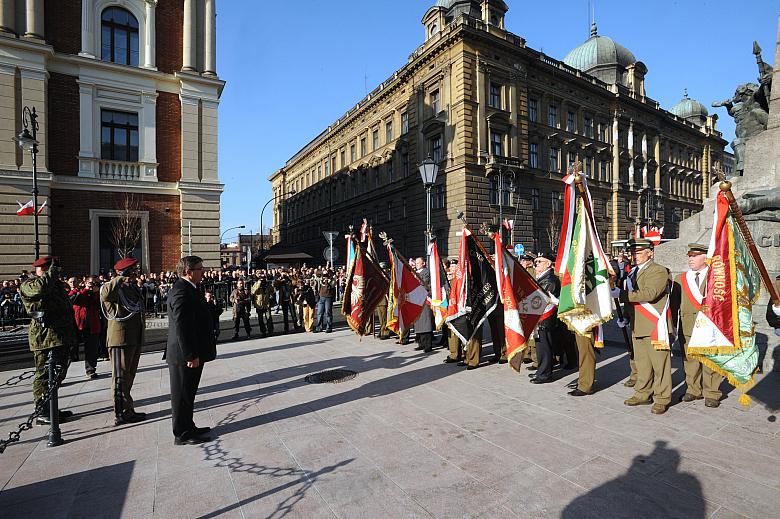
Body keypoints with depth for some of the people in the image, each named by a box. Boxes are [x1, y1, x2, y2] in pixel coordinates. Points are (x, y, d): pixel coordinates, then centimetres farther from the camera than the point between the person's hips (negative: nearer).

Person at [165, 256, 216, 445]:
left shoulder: (188, 289, 11)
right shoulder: (181, 291, -22)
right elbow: (181, 326, -26)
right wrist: (191, 356, -24)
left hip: (192, 353, 10)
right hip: (185, 356, -10)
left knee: (188, 393, 20)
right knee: (182, 395, 5)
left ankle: (188, 427, 34)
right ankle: (182, 435, 19)